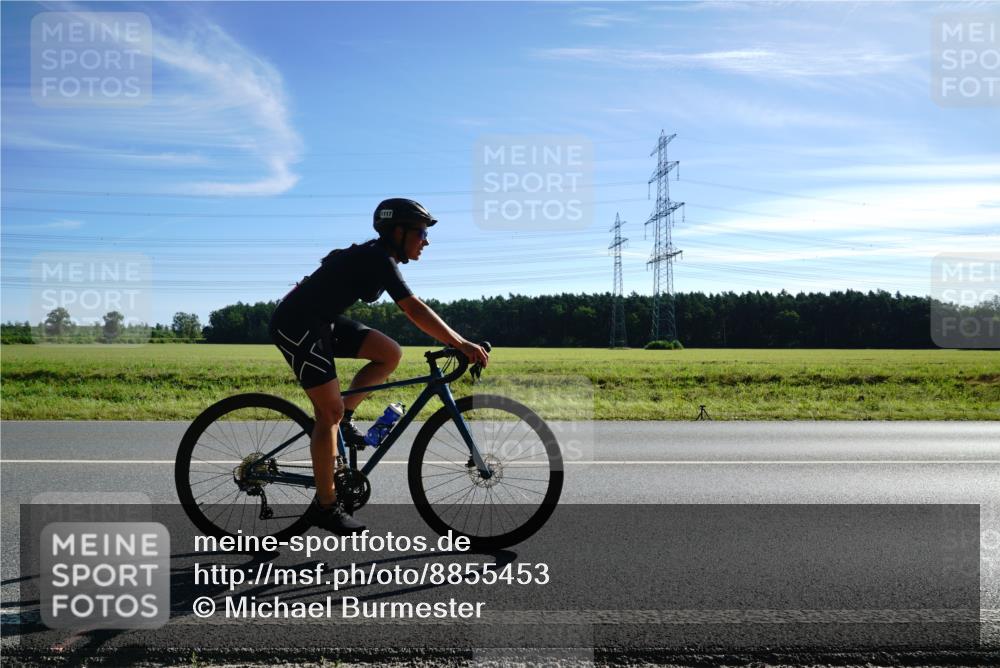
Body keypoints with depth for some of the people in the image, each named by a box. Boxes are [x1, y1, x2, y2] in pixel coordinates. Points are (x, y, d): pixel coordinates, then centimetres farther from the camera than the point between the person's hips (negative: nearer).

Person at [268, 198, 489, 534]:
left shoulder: (377, 257, 9)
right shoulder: (378, 260, -21)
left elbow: (413, 310, 13)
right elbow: (415, 310, -29)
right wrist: (462, 345, -30)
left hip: (322, 323, 9)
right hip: (296, 326, -9)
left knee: (390, 354, -1)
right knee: (330, 411, -10)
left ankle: (342, 416, 10)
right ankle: (325, 506, 1)